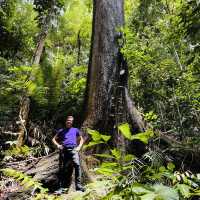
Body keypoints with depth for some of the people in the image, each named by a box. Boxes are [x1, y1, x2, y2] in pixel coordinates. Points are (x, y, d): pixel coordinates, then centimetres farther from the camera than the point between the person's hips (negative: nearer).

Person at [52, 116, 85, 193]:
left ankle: (78, 185, -22)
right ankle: (62, 187, 6)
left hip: (73, 150, -1)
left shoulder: (75, 130, 23)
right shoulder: (61, 131, 23)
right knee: (63, 168, -2)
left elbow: (81, 139, 26)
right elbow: (54, 139, 23)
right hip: (64, 150, 1)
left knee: (77, 165, -23)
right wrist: (57, 145, 4)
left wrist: (79, 147, 8)